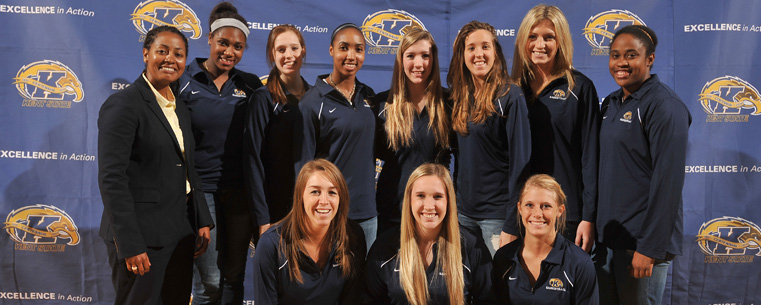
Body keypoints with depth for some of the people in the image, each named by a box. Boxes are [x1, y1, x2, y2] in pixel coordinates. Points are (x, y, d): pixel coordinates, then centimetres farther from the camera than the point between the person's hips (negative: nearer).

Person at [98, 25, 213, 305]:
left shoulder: (180, 110, 13)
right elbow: (112, 179, -17)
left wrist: (202, 221, 10)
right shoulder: (123, 104, -12)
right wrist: (130, 245, -20)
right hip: (142, 236, -7)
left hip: (181, 233, 8)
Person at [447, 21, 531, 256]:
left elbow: (521, 159, -12)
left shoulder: (510, 96, -10)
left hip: (497, 213, -6)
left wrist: (513, 226, -15)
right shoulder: (459, 97, 8)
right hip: (463, 210, 6)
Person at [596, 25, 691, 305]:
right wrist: (593, 225, 12)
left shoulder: (664, 106, -12)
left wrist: (650, 248, -19)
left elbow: (668, 181, -18)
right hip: (606, 235, 7)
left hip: (642, 240, -7)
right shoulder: (611, 103, 11)